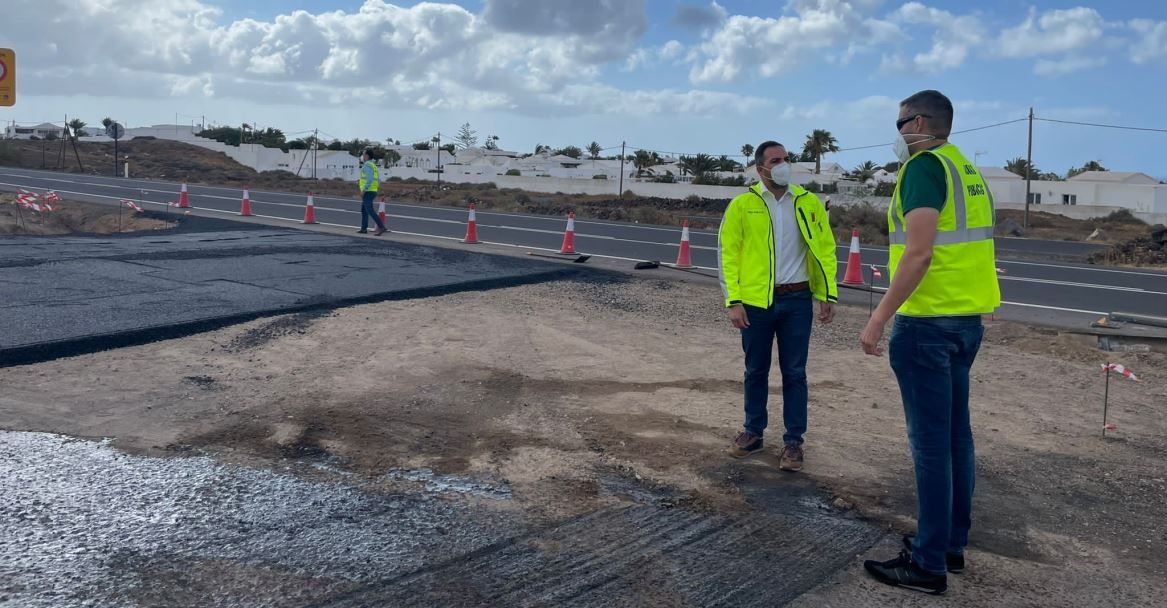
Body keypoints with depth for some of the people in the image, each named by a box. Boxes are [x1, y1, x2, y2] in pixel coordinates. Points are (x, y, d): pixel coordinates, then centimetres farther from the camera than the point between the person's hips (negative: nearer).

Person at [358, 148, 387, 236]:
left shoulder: (367, 165, -15)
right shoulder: (373, 166, 16)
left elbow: (370, 179, -27)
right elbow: (378, 181, 17)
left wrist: (363, 190, -23)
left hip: (367, 192, -10)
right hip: (372, 192, 10)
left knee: (370, 211, -12)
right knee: (364, 210, 17)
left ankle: (381, 227, -18)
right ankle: (364, 229, 19)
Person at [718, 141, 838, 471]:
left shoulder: (808, 202, 3)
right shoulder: (742, 205, -2)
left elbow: (825, 249, 5)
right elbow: (727, 253, -3)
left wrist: (829, 294, -2)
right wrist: (733, 301, -8)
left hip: (797, 301, 1)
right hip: (756, 301, -1)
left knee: (794, 373, 6)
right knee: (756, 370, 12)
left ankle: (793, 440, 16)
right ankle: (753, 431, 28)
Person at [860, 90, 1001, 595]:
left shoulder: (925, 165, -12)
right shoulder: (968, 169, 16)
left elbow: (919, 253, -22)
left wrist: (878, 318, -20)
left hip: (928, 321, -9)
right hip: (967, 318, 9)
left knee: (930, 441, -3)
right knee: (955, 432, 15)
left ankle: (929, 563, 5)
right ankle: (952, 542, 26)